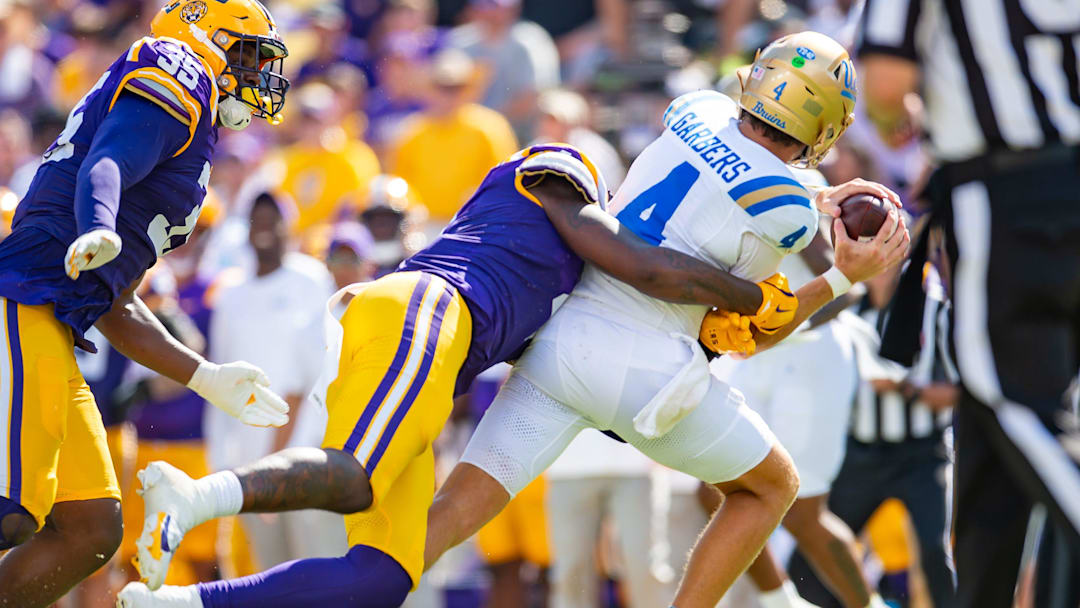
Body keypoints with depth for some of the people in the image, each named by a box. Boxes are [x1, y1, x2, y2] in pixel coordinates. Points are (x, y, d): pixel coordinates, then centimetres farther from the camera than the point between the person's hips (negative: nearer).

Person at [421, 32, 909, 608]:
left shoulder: (699, 112, 8)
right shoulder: (787, 218, -8)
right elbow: (738, 336, 3)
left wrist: (825, 199, 29)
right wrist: (843, 279, -1)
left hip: (560, 340, 5)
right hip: (644, 369, -5)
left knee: (455, 512, 2)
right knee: (771, 487, 20)